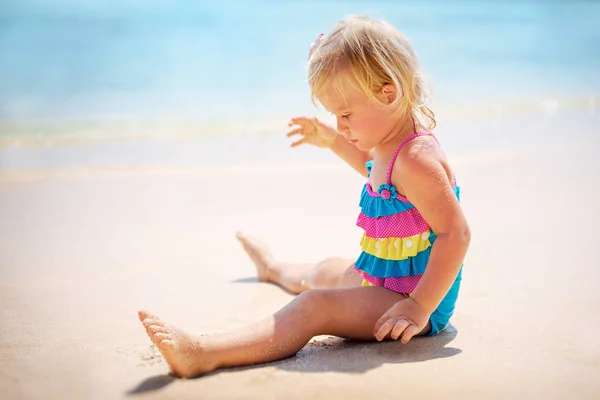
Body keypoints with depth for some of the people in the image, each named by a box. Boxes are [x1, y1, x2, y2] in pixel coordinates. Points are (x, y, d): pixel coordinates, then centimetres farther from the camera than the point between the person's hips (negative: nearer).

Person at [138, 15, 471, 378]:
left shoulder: (415, 159, -28)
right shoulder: (392, 143, 4)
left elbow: (456, 233, -32)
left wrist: (419, 307, -34)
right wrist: (333, 141, 26)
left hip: (416, 297, -11)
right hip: (382, 275, 11)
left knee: (316, 306, -28)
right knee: (328, 272, 36)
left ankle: (201, 354, -41)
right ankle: (273, 269, 71)